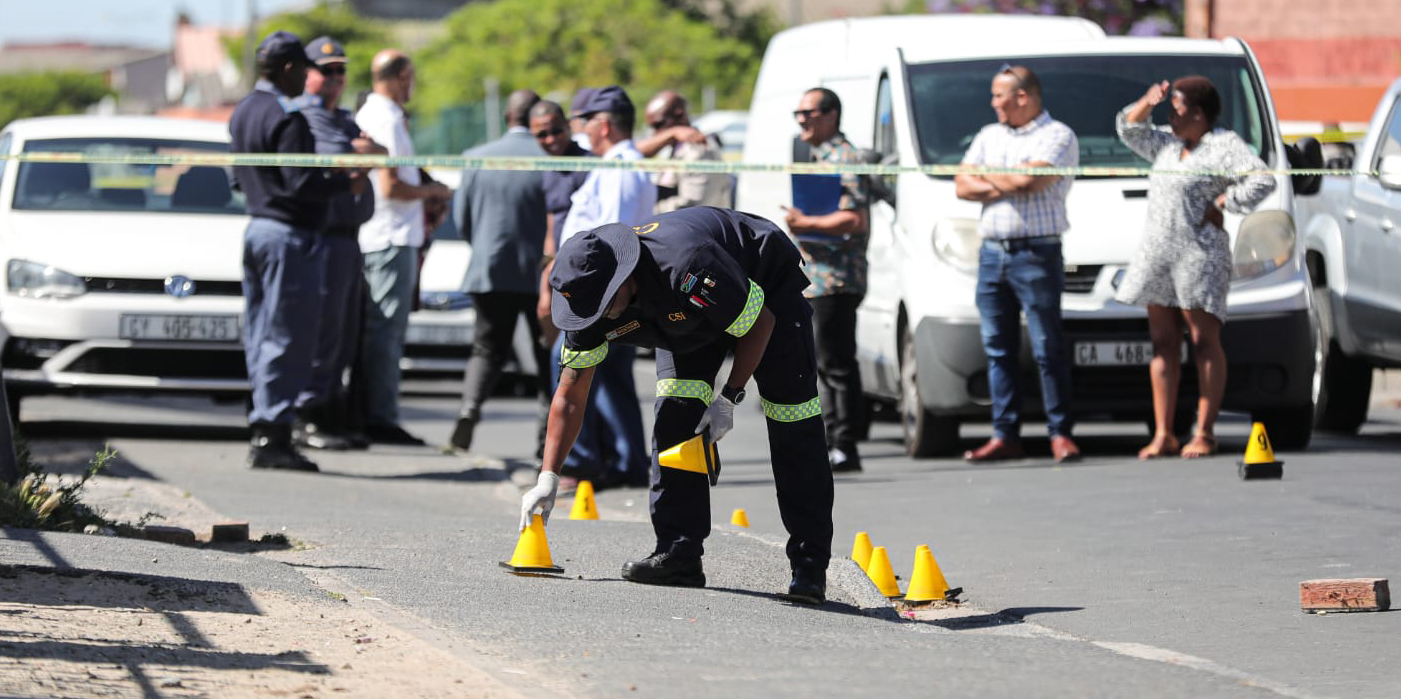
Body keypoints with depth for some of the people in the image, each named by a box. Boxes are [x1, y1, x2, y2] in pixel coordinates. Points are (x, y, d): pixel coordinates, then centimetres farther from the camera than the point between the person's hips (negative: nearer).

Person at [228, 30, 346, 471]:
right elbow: (304, 185, -20)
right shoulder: (286, 118, -16)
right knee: (287, 338, -7)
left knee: (261, 336, 11)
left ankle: (263, 430, 12)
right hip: (290, 235, -9)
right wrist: (346, 179, -8)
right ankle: (272, 437, -9)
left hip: (256, 226, 9)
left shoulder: (242, 113, 13)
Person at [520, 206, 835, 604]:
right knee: (675, 411, -15)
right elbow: (570, 395, -14)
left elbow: (761, 321, -27)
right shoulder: (589, 293, -24)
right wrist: (548, 478, -20)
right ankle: (680, 556, -11)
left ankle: (810, 567, -7)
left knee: (793, 425, -11)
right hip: (688, 319, 5)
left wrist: (729, 399, -23)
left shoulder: (688, 266, -44)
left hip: (768, 286, -5)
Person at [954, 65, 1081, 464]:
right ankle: (1005, 435, 8)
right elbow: (962, 187, 8)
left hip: (1037, 252, -6)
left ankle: (1060, 434, -3)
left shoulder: (1057, 136, -1)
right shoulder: (989, 136, 19)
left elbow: (1029, 179, -16)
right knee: (998, 348, 5)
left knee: (1048, 348, -6)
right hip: (992, 252, 6)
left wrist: (986, 175, 0)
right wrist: (1008, 186, -6)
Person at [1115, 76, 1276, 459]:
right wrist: (1147, 103, 12)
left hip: (1199, 252, -8)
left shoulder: (1224, 145, -5)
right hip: (1157, 252, 8)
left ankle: (1204, 433, -4)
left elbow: (1263, 181, -16)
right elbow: (1129, 129, 31)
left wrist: (1219, 205, -11)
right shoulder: (1168, 146, 18)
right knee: (1163, 344, 5)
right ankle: (1163, 434, 5)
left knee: (1204, 341, -5)